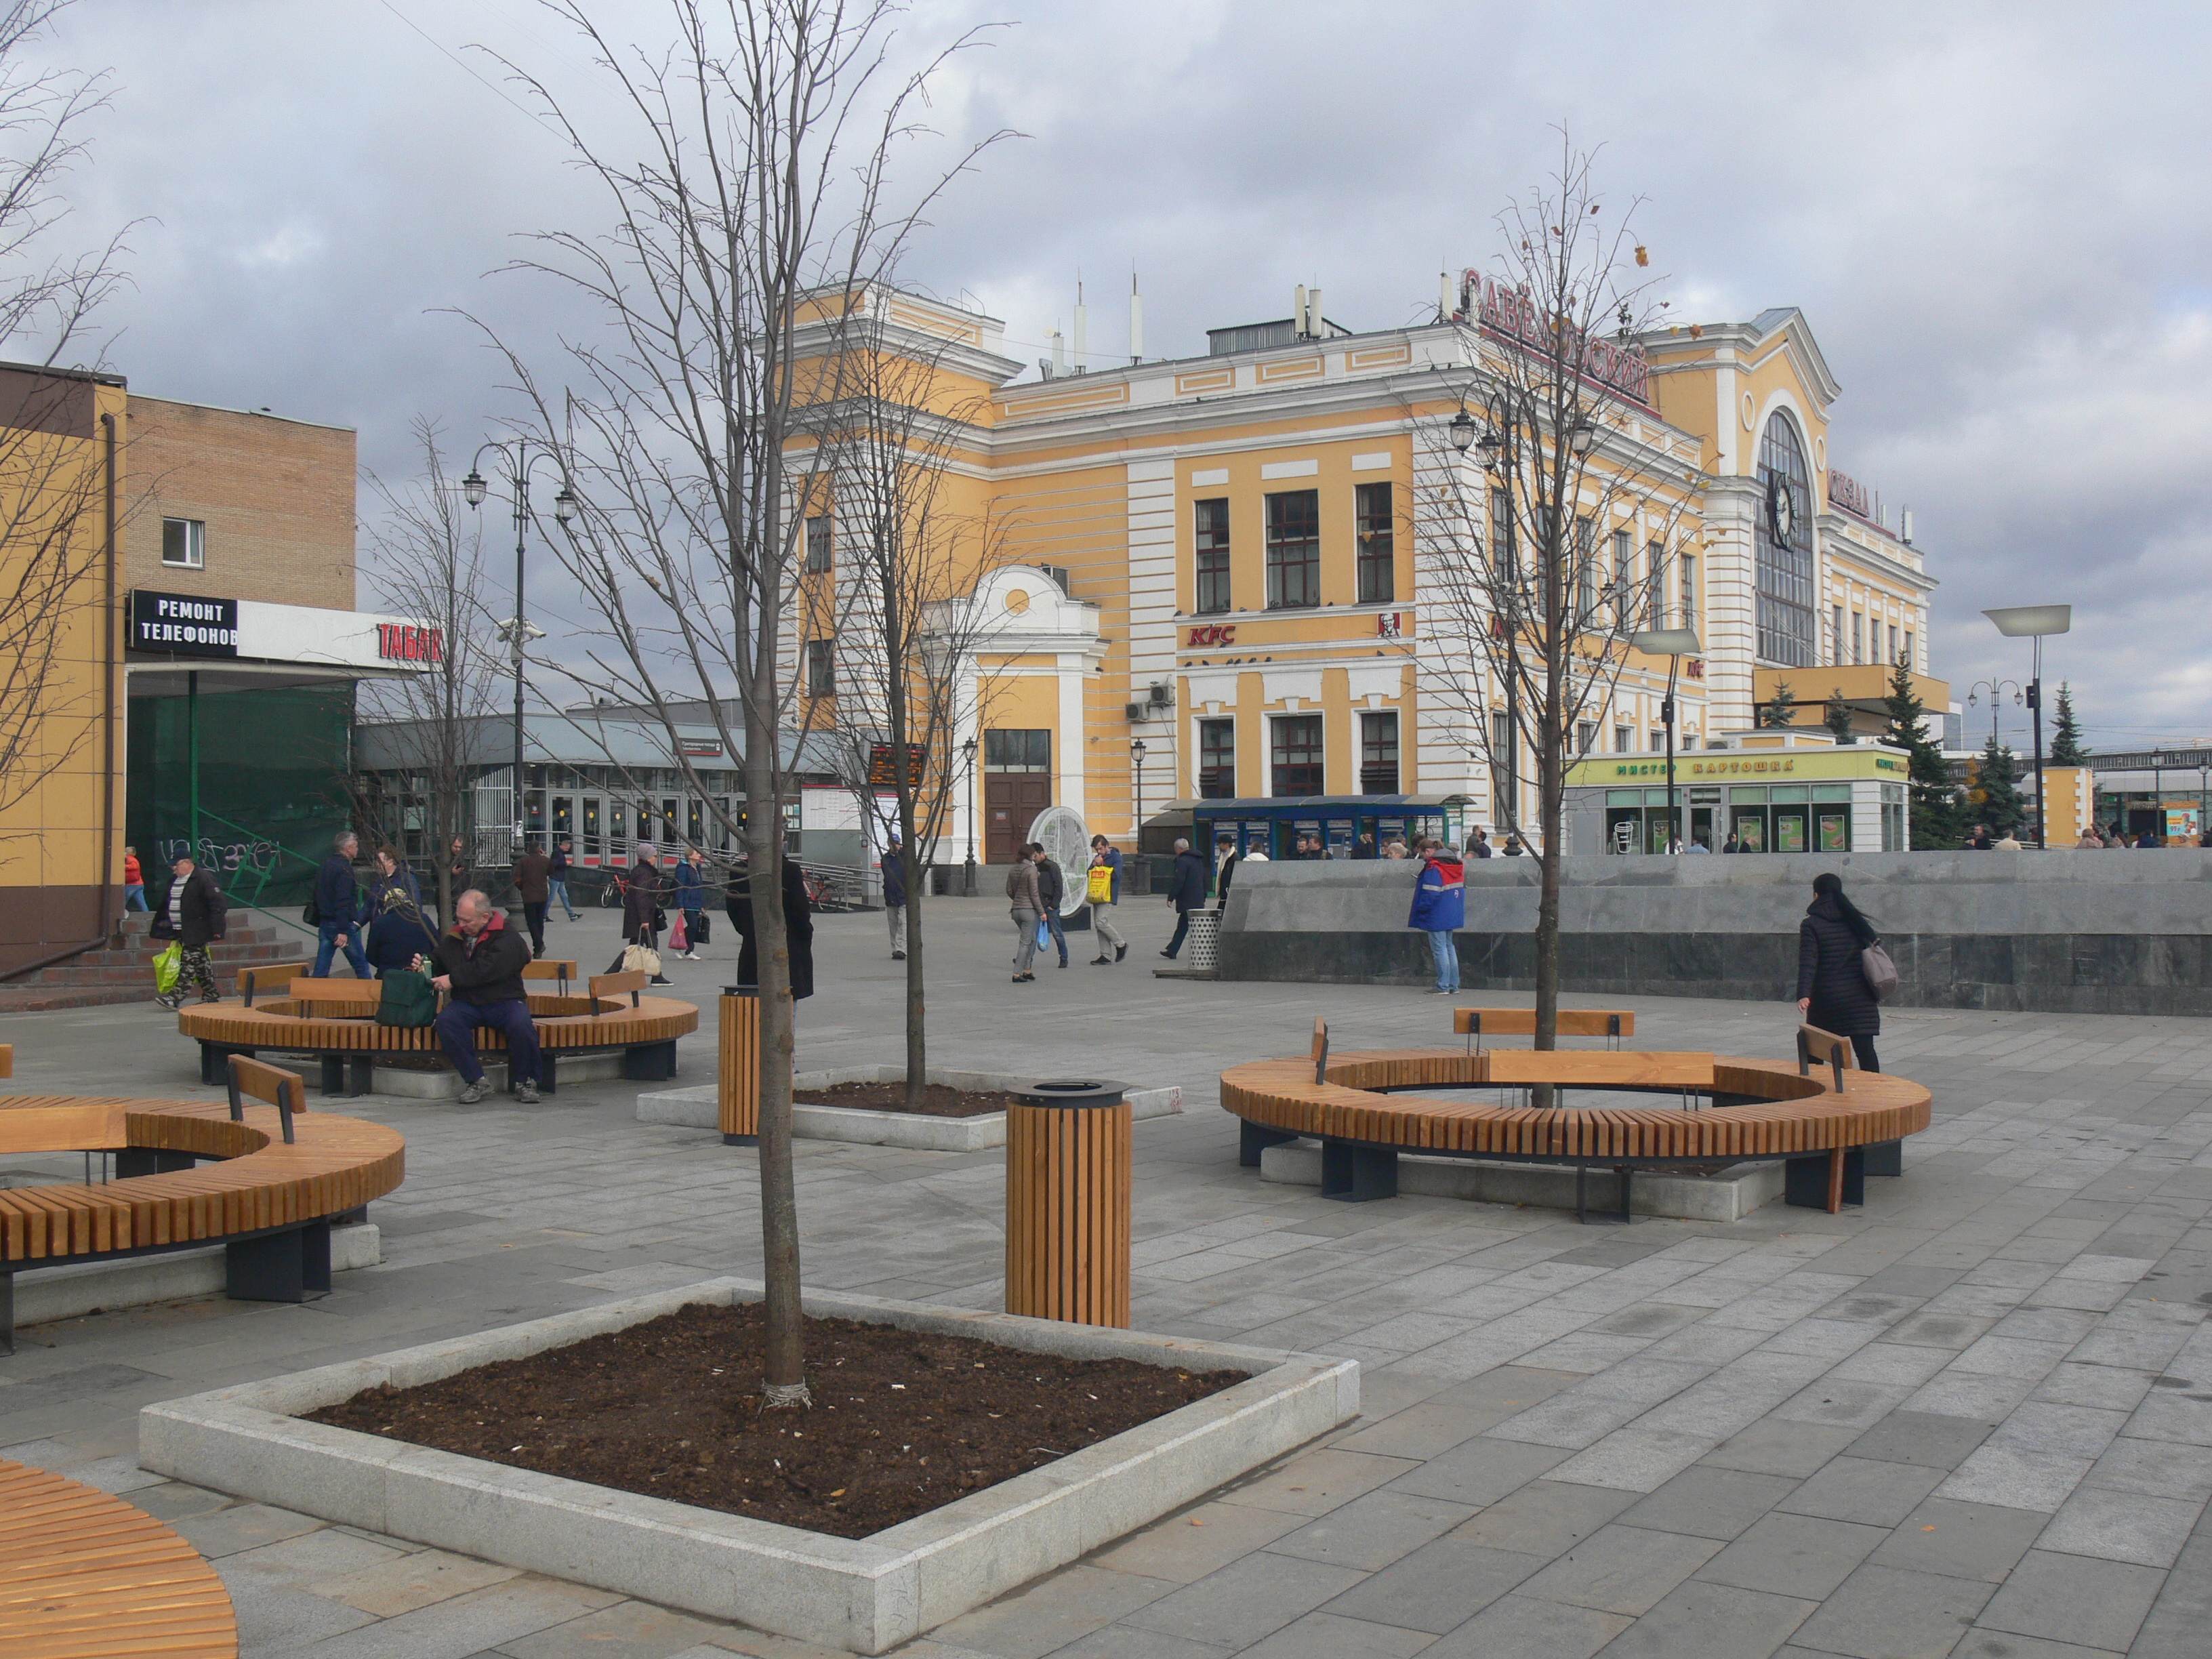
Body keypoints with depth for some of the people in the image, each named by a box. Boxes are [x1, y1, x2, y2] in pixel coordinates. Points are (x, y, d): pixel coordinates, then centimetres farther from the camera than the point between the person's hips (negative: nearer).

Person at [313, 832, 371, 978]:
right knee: (361, 966, 2)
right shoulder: (344, 868, -13)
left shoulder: (325, 866, 14)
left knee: (321, 971, 5)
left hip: (324, 923, 8)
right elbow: (343, 902, -21)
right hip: (340, 924, -8)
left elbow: (317, 897, 19)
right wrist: (343, 931, -23)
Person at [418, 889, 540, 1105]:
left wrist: (453, 980, -20)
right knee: (445, 1020, -29)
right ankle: (476, 1081, -19)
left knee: (522, 1025, -35)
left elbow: (488, 970, -20)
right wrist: (425, 965, 3)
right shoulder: (454, 937, 13)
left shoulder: (507, 938, -6)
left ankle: (525, 1081, -10)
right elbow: (438, 960, 27)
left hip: (505, 1001, -4)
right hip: (466, 1004, 4)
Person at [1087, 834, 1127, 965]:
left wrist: (1101, 866, -5)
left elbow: (1116, 875, -16)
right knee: (1098, 925, 5)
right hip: (1097, 896, 8)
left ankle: (1121, 944, 1)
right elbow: (1088, 874, 15)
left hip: (1108, 896, -8)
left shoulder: (1115, 857, -4)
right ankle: (1105, 956, 9)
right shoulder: (1098, 858, 19)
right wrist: (1094, 865, -3)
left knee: (1101, 922, -17)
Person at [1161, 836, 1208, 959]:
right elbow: (1204, 881, 22)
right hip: (1198, 901, 9)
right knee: (1182, 926, 14)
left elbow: (1178, 882, -19)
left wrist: (1171, 897, -13)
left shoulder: (1182, 861, -13)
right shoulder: (1199, 860, 16)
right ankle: (1172, 951, 19)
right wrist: (1204, 898, 26)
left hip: (1187, 902, -9)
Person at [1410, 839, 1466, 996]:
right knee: (1450, 948, 14)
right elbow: (1461, 889, 17)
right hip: (1453, 915, 9)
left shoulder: (1433, 868, -16)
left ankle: (1443, 987, -4)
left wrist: (1421, 910, -10)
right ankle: (1453, 986, 16)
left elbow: (1429, 894, -21)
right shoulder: (1457, 865, 12)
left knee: (1439, 949, -5)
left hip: (1437, 917, -9)